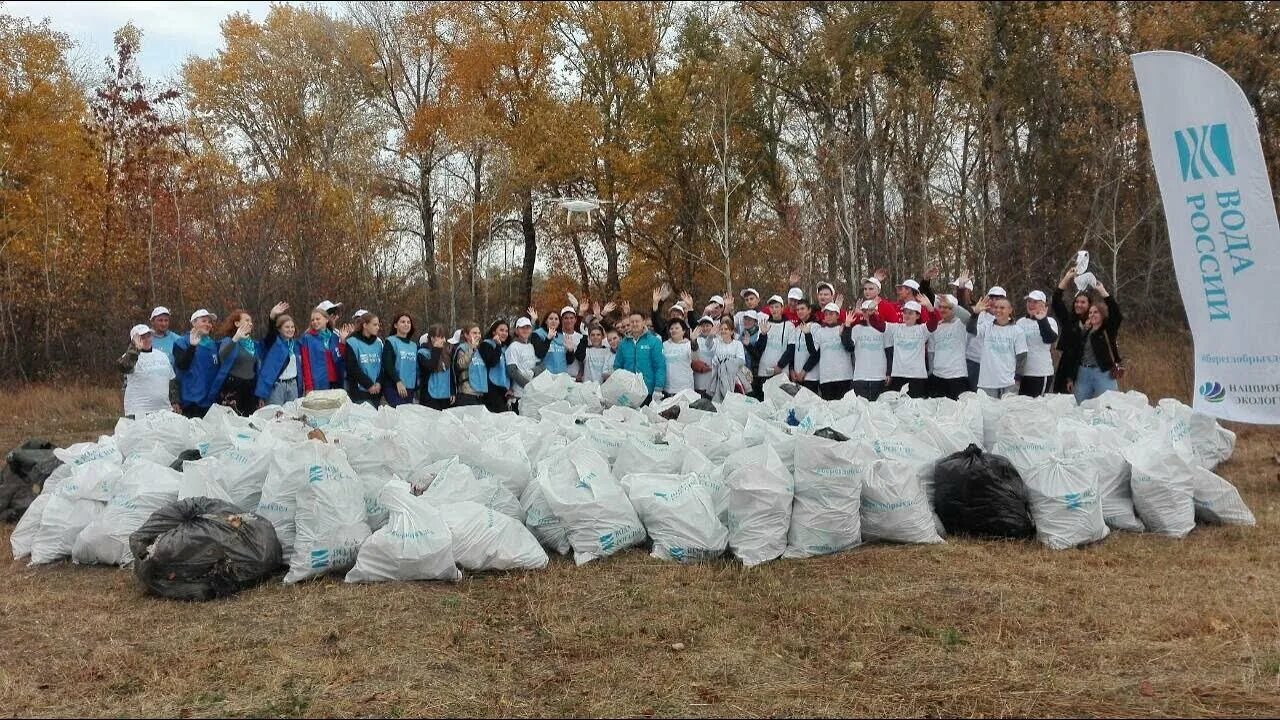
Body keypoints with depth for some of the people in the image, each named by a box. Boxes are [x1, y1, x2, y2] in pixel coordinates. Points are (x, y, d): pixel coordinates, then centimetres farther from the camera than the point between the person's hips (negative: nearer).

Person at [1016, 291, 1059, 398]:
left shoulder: (1050, 321, -1)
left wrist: (1042, 320, -33)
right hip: (1022, 372, 4)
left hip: (1042, 373, -4)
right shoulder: (1021, 322, 10)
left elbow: (1050, 339, -21)